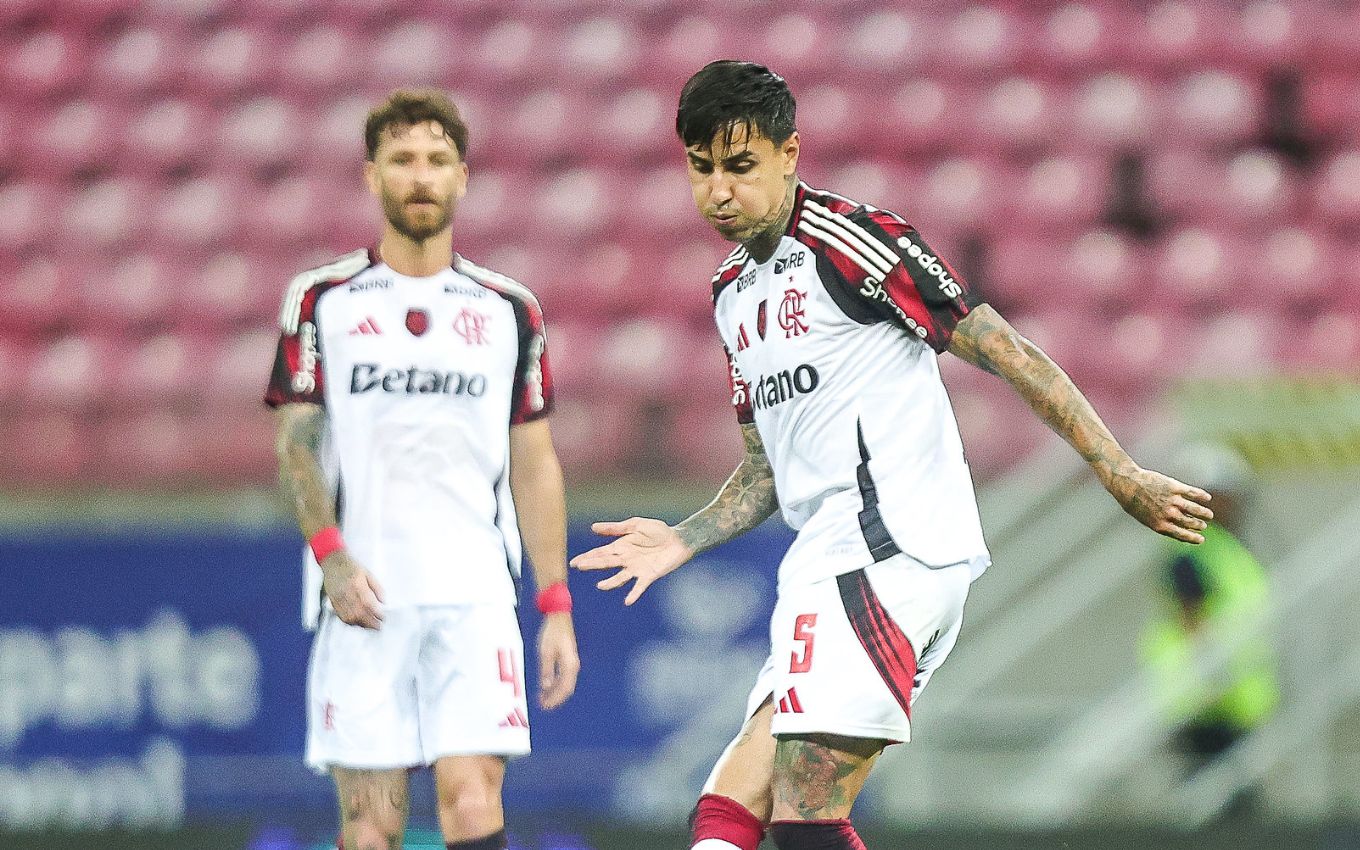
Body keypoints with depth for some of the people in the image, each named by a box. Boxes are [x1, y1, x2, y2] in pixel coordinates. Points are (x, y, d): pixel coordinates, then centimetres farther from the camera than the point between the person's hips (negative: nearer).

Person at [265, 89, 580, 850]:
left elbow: (535, 463, 14)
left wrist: (557, 607, 7)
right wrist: (332, 555, -13)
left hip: (476, 595, 1)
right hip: (362, 593, -1)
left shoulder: (510, 311, 12)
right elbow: (297, 442, 3)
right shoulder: (321, 301, 8)